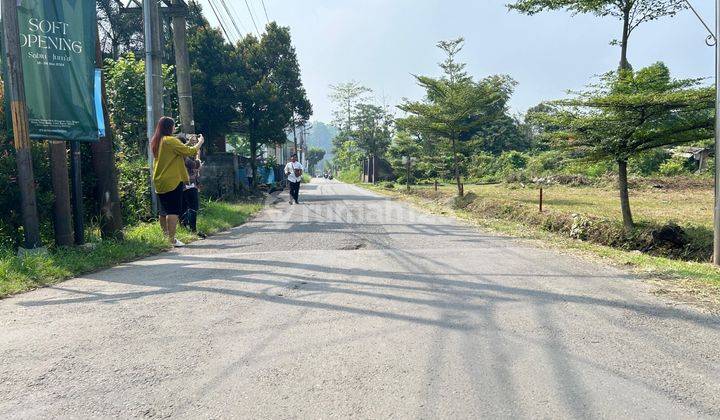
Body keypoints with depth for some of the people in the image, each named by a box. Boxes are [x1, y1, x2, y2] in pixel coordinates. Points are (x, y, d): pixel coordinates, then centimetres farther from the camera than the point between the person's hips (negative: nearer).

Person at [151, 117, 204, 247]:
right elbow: (190, 152, -13)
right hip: (173, 181, -9)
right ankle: (172, 239, -10)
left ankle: (165, 236, 25)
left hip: (160, 182, 9)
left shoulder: (155, 142, 12)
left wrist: (186, 144, 24)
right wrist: (200, 142, 2)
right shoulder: (171, 141, -14)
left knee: (164, 211, 16)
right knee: (174, 211, -7)